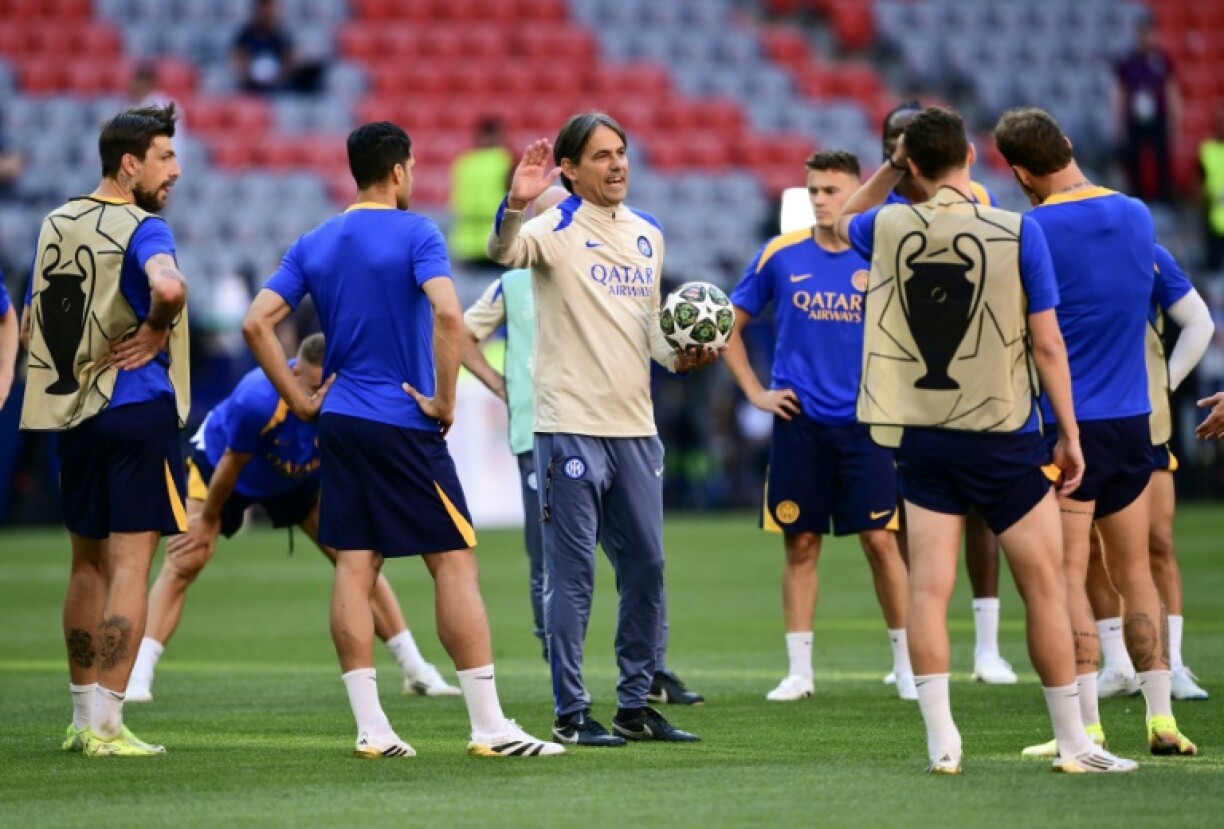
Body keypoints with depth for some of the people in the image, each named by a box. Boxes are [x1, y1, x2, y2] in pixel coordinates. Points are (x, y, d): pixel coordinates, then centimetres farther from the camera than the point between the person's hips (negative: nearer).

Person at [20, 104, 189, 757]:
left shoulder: (55, 224, 12)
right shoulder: (142, 229, -12)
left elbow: (28, 327, 18)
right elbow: (168, 288, -33)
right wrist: (155, 332, -16)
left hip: (69, 410, 7)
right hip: (137, 407, -7)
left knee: (88, 565, 16)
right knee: (130, 566, -5)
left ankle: (83, 715, 22)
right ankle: (106, 725, -8)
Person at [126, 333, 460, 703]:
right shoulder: (258, 400, -42)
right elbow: (231, 464, -24)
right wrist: (207, 521, -12)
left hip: (300, 479, 4)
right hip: (215, 461, -3)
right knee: (183, 563, -18)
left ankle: (416, 671, 8)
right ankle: (137, 677, -19)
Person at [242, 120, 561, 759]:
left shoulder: (314, 245, 9)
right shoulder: (415, 234, -8)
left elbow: (256, 324, 4)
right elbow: (447, 313, -24)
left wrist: (300, 401, 7)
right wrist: (445, 401, -14)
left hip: (340, 422, 6)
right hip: (404, 427, -6)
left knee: (354, 568, 4)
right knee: (455, 564, -2)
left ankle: (371, 728, 0)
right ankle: (489, 727, -4)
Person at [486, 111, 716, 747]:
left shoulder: (648, 233, 14)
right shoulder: (557, 229, -6)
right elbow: (503, 252, -28)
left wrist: (678, 356, 4)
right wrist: (515, 204, -48)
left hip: (635, 427, 7)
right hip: (571, 426, -7)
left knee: (646, 569, 9)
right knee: (572, 575, -2)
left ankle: (635, 706, 19)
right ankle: (571, 714, 3)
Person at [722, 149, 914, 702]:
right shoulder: (779, 256, 1)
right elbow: (731, 325, 11)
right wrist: (755, 392, 4)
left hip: (862, 423, -1)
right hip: (799, 423, 1)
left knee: (880, 540, -4)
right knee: (800, 543, 3)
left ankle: (906, 666, 6)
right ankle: (799, 671, 10)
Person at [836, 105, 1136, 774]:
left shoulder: (889, 228, -2)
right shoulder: (1017, 232, -9)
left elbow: (843, 222, 24)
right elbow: (1047, 344, -7)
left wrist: (889, 169, 18)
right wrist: (1069, 434, 1)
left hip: (921, 436, 2)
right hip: (1003, 436, -2)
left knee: (928, 588, 3)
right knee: (1044, 587, 6)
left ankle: (941, 742, -3)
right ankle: (1074, 744, 11)